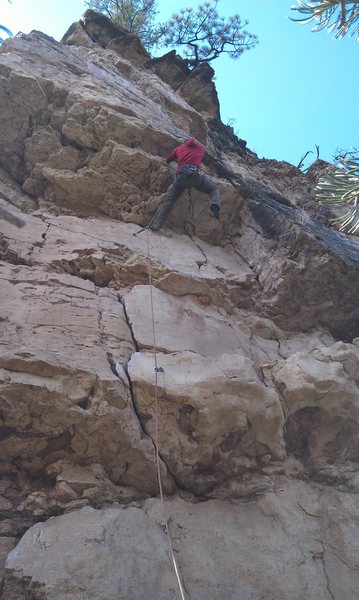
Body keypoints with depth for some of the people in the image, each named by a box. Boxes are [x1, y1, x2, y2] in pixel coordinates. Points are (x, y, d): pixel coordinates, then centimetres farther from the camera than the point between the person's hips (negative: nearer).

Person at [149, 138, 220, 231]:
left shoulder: (179, 148, 29)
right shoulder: (201, 147, 29)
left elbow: (167, 159, 37)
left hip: (181, 175, 1)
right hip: (195, 174, -1)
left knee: (169, 200, 7)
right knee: (214, 190, 16)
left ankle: (154, 226, 0)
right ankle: (214, 205, -19)